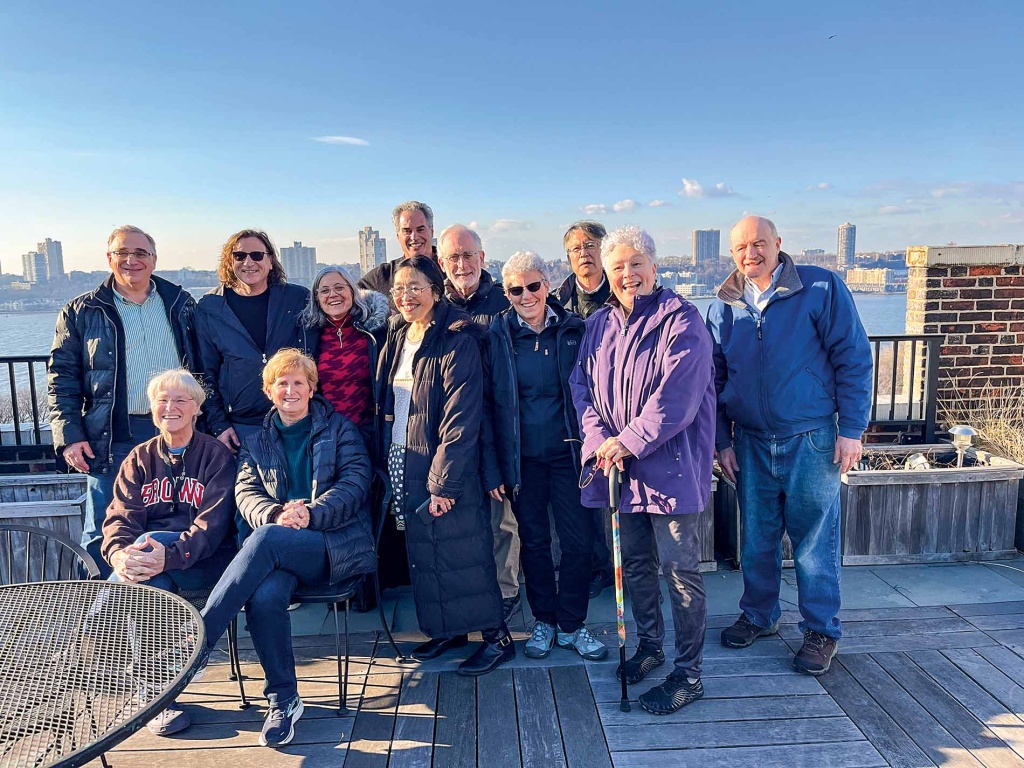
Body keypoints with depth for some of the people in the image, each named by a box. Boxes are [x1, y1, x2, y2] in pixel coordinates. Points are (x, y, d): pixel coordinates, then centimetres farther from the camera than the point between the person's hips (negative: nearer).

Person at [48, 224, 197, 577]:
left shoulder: (180, 303, 9)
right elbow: (61, 377, 2)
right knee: (103, 536, 3)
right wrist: (69, 436, -7)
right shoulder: (82, 311, 4)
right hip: (113, 440, -1)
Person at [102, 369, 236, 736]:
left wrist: (170, 554, -32)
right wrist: (119, 553, -25)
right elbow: (121, 516, 0)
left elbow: (213, 523, -12)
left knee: (148, 541, -31)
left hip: (204, 560, -3)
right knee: (148, 580, -31)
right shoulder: (140, 458, 13)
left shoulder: (216, 454, 0)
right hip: (153, 561, 3)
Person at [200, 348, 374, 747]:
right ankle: (283, 700, -14)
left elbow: (356, 482, -1)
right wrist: (276, 514, -17)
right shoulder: (256, 442, 21)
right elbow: (246, 493, 7)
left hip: (339, 545, -2)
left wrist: (312, 512, -19)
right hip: (281, 550, 3)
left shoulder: (338, 428, 11)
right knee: (263, 596, -31)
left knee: (266, 540, -33)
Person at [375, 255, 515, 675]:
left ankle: (497, 637, 15)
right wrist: (384, 462, 9)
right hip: (402, 463, 7)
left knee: (461, 552, 0)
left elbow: (462, 420, -19)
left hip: (442, 467, -7)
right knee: (422, 553, 14)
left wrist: (443, 482, -20)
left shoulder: (458, 342, -14)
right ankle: (445, 629, 31)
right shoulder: (395, 339, 10)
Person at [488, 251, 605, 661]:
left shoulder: (573, 329, 0)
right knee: (533, 541, 11)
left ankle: (571, 625, 22)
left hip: (568, 451, 0)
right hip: (523, 455, 0)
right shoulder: (499, 335, -1)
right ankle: (544, 621, 28)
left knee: (578, 540, 4)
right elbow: (494, 401, 0)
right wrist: (497, 464, -3)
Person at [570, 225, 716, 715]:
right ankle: (650, 646, 37)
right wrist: (600, 440, -9)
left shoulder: (680, 320, -10)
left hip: (670, 466, -6)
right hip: (619, 468, 6)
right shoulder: (599, 325, 11)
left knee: (680, 569, 1)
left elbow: (676, 396, -19)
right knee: (635, 563, 18)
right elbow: (582, 385, 6)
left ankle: (688, 674, 15)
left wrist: (627, 443, -18)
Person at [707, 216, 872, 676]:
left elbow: (853, 359, -6)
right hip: (750, 443, 3)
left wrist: (851, 430, -9)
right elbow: (715, 379, 9)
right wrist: (722, 440, 6)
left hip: (811, 440, -3)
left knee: (814, 540, 5)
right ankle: (758, 616, 33)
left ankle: (821, 630, 23)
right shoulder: (723, 306, 4)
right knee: (756, 538, 14)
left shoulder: (821, 288, -6)